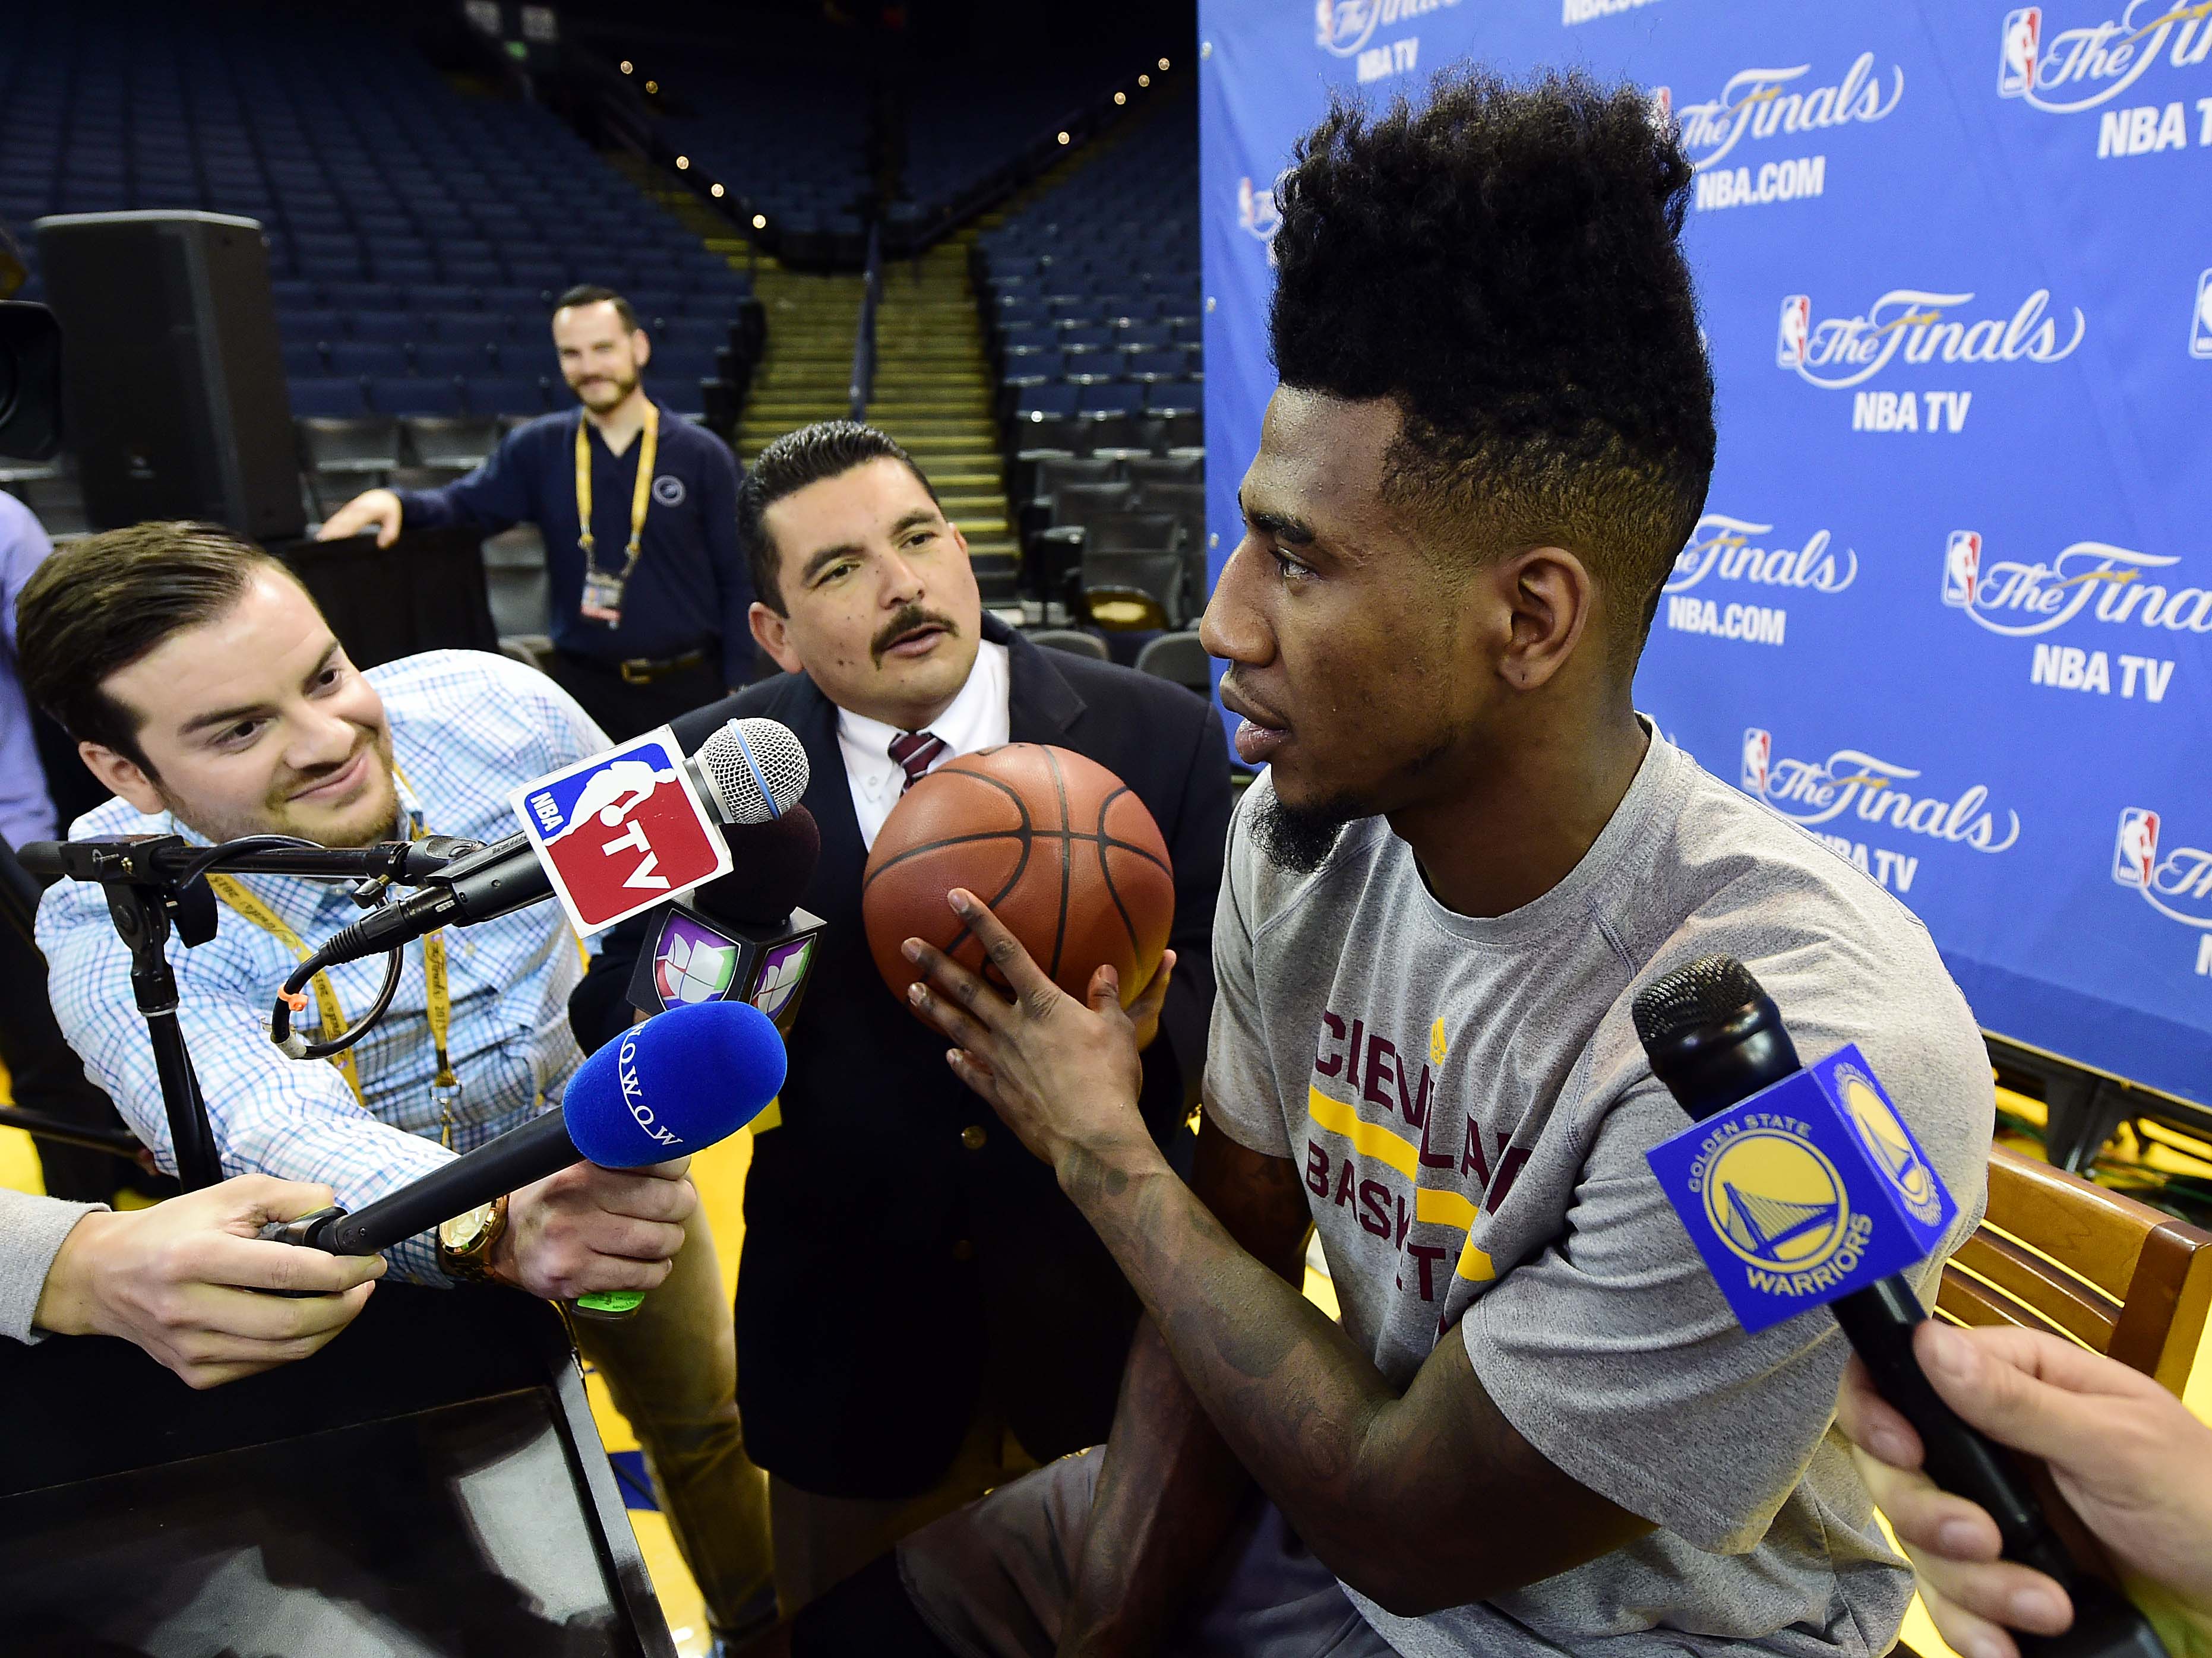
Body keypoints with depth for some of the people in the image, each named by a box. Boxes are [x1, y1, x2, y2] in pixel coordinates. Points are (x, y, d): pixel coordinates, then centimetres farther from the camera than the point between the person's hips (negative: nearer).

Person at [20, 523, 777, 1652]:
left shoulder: (491, 705, -24)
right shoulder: (115, 924, -29)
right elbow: (267, 1137, -46)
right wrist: (497, 1230, -64)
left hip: (611, 1158, 3)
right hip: (381, 1242, -2)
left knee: (704, 1415, 22)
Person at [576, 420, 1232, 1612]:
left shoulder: (1160, 738, -11)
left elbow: (1228, 996, -9)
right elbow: (610, 1023, -7)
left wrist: (1147, 1042, -32)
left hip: (1109, 1309, 1)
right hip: (850, 1331, 0)